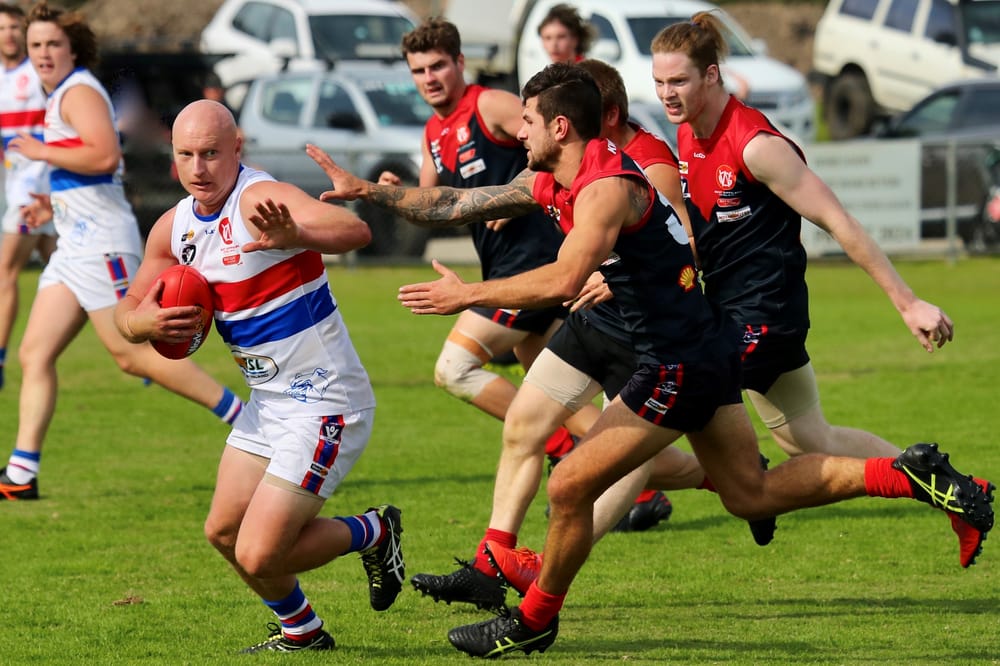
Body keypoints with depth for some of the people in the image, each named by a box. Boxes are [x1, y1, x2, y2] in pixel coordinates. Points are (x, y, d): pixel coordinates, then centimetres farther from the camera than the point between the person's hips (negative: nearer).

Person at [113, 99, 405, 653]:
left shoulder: (261, 200, -23)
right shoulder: (174, 228, 3)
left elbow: (355, 231, -40)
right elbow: (126, 313, 14)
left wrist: (292, 236, -60)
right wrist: (148, 323, -10)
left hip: (324, 406, -9)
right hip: (267, 400, 9)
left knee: (258, 555, -12)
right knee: (224, 532, 14)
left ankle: (371, 534, 14)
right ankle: (300, 631, 36)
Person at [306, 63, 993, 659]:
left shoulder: (607, 186, -21)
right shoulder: (550, 182, 8)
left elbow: (565, 281, -35)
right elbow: (457, 205, 15)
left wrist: (468, 295, -28)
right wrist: (367, 190, 11)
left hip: (682, 363, -10)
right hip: (703, 346, 10)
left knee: (571, 486, -4)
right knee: (752, 493, 15)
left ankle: (534, 621, 13)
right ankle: (912, 475, 14)